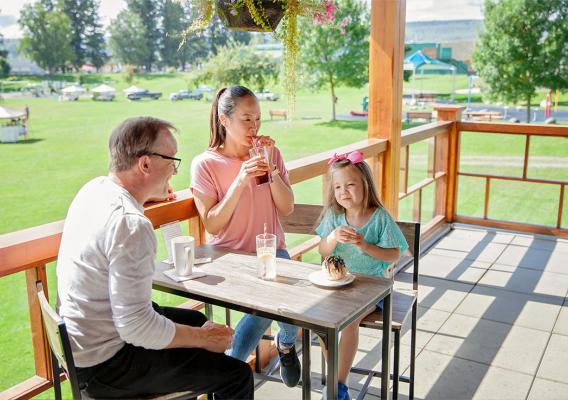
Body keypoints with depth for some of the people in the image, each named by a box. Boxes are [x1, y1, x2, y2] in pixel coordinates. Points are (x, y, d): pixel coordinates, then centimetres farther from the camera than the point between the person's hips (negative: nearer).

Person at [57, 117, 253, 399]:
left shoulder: (95, 188, -1)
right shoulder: (131, 226, -31)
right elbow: (137, 328, -30)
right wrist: (203, 338, -17)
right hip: (105, 367, -10)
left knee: (196, 320, 27)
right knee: (238, 376, -9)